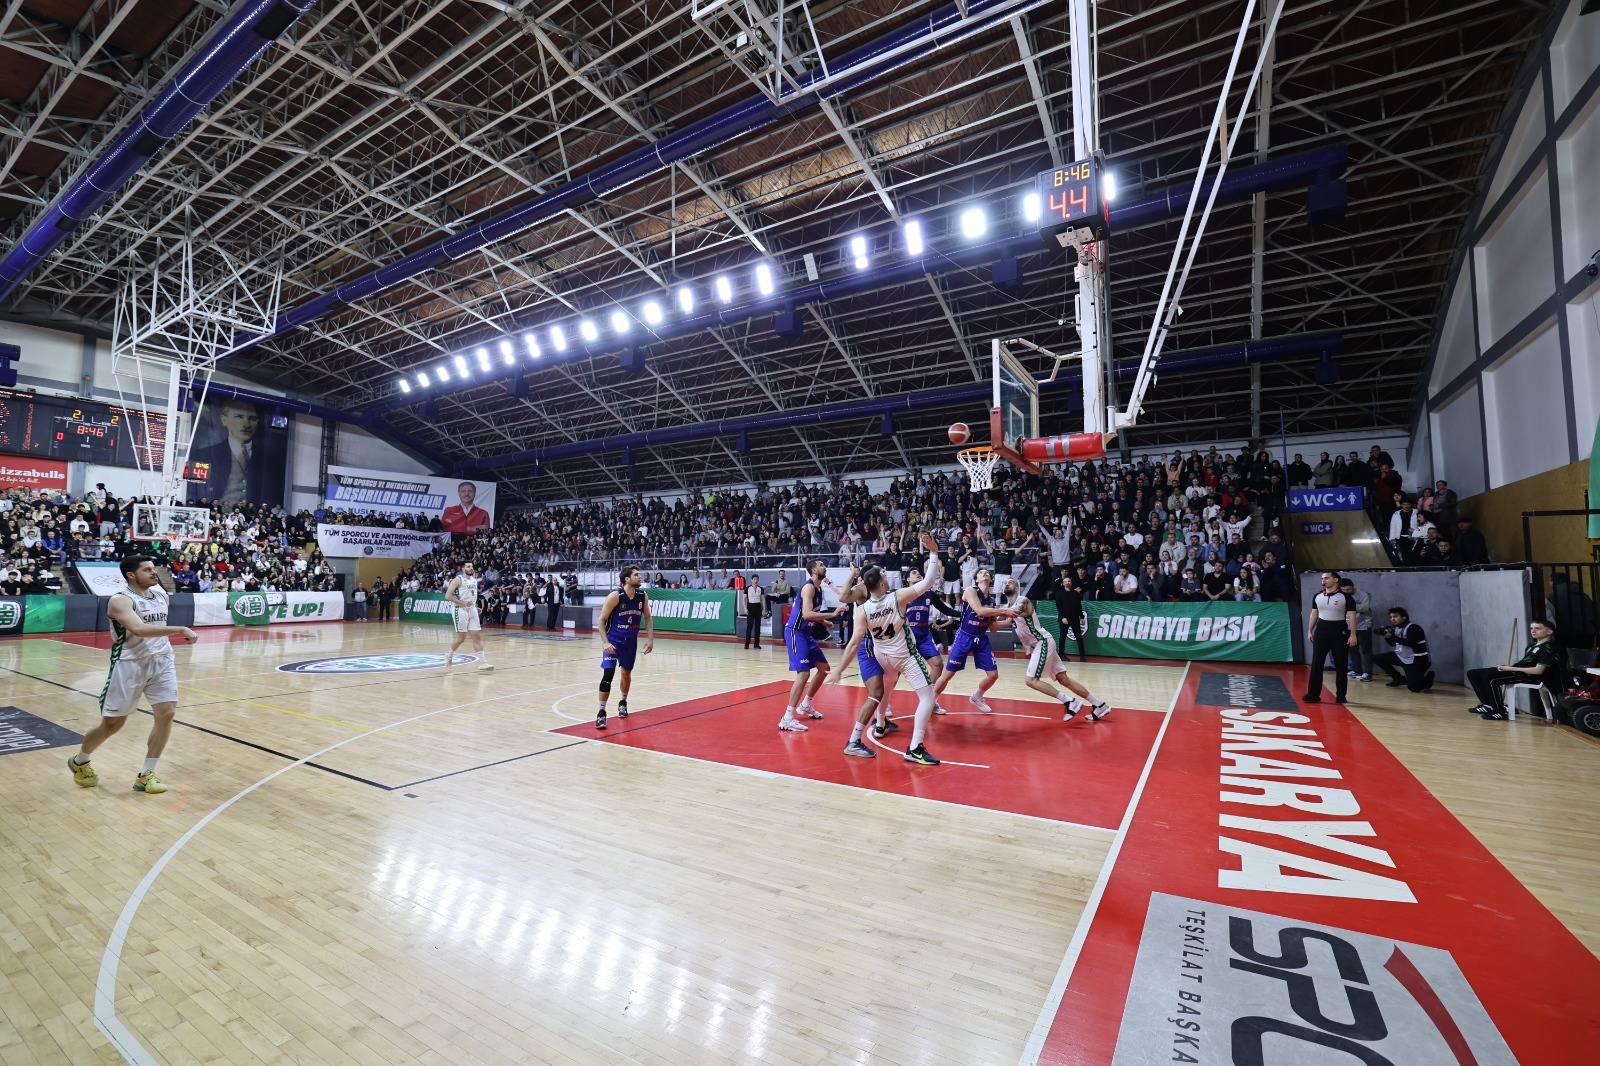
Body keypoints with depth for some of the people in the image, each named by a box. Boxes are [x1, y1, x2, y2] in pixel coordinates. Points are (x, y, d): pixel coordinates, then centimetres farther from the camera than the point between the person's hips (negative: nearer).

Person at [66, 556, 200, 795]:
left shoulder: (161, 594, 8)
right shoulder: (120, 600, -14)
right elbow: (139, 629, -31)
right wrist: (181, 629, -37)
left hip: (161, 661, 5)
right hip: (129, 664, -5)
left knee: (167, 713, -6)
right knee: (113, 723, 6)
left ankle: (146, 775, 5)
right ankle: (79, 761, 37)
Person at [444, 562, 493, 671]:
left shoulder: (474, 579, 14)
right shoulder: (458, 579, -7)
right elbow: (448, 595, -14)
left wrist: (475, 605, 13)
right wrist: (462, 602, -21)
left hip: (472, 610, 6)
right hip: (460, 610, -6)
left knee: (477, 636, -2)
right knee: (461, 638, -1)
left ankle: (483, 662, -6)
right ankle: (449, 657, 24)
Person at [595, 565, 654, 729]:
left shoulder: (643, 595, -6)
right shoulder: (615, 595, -20)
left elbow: (647, 618, 7)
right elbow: (601, 620, -14)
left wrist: (650, 639, -1)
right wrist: (605, 642, -23)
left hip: (631, 640, 5)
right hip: (613, 640, -5)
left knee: (626, 673, 17)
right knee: (608, 674, -15)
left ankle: (623, 702, 41)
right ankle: (601, 713, -6)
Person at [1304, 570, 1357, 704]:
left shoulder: (1345, 597, -5)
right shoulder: (1317, 596, 8)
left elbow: (1352, 617, -7)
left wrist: (1353, 635, -12)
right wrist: (1309, 631, 11)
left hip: (1339, 631, -3)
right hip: (1321, 630, 3)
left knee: (1341, 665, 5)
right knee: (1316, 663, -1)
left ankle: (1340, 695, 16)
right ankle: (1313, 694, 1)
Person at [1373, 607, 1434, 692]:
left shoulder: (1413, 628, -18)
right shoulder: (1396, 628, 5)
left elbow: (1411, 643, -32)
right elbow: (1393, 644, 15)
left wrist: (1392, 636, -32)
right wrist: (1386, 636, -5)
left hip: (1417, 660, -8)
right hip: (1403, 657, 8)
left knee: (1414, 687, -17)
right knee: (1377, 658, -1)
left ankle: (1428, 678, 17)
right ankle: (1400, 679, 10)